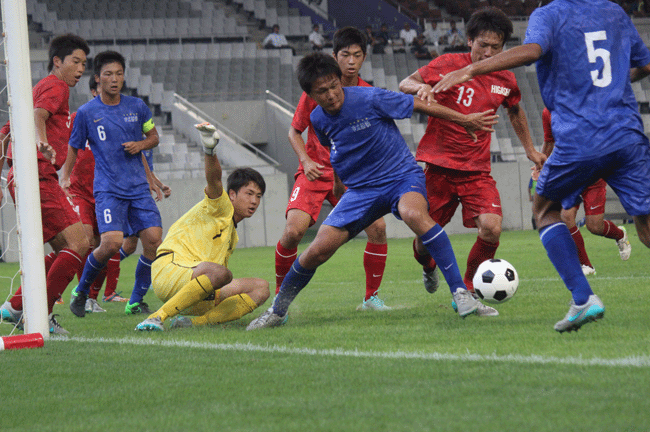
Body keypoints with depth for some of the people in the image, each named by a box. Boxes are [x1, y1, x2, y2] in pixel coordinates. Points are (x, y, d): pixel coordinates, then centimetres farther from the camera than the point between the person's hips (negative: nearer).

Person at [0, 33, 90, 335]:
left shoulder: (40, 87, 28)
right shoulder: (55, 87, -2)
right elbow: (37, 115, -24)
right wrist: (42, 141, -45)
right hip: (39, 176, -10)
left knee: (64, 250, 14)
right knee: (78, 243, -15)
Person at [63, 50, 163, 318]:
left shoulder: (137, 107, 7)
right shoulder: (86, 113, -1)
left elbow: (153, 137, 20)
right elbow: (73, 150, 7)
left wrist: (140, 145, -2)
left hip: (138, 187, 4)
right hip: (108, 189, -3)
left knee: (154, 239, -11)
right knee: (111, 243, -21)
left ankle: (136, 302, 6)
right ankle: (81, 291, 5)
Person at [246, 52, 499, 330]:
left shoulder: (370, 99, -16)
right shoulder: (319, 120, 0)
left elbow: (421, 106, -6)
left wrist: (466, 120, 0)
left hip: (402, 175, -4)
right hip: (361, 189, 4)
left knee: (413, 214, -39)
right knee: (318, 250, -8)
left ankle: (460, 293, -34)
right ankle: (277, 311, 15)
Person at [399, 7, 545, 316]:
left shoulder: (505, 80, 4)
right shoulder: (447, 65, -7)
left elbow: (515, 111, 25)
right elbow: (404, 84, 1)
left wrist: (530, 149, 27)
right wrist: (421, 87, -22)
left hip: (476, 169, 2)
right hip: (437, 165, -2)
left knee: (491, 228, -21)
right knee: (425, 238, 3)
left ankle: (467, 291, 0)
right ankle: (428, 268, 42)